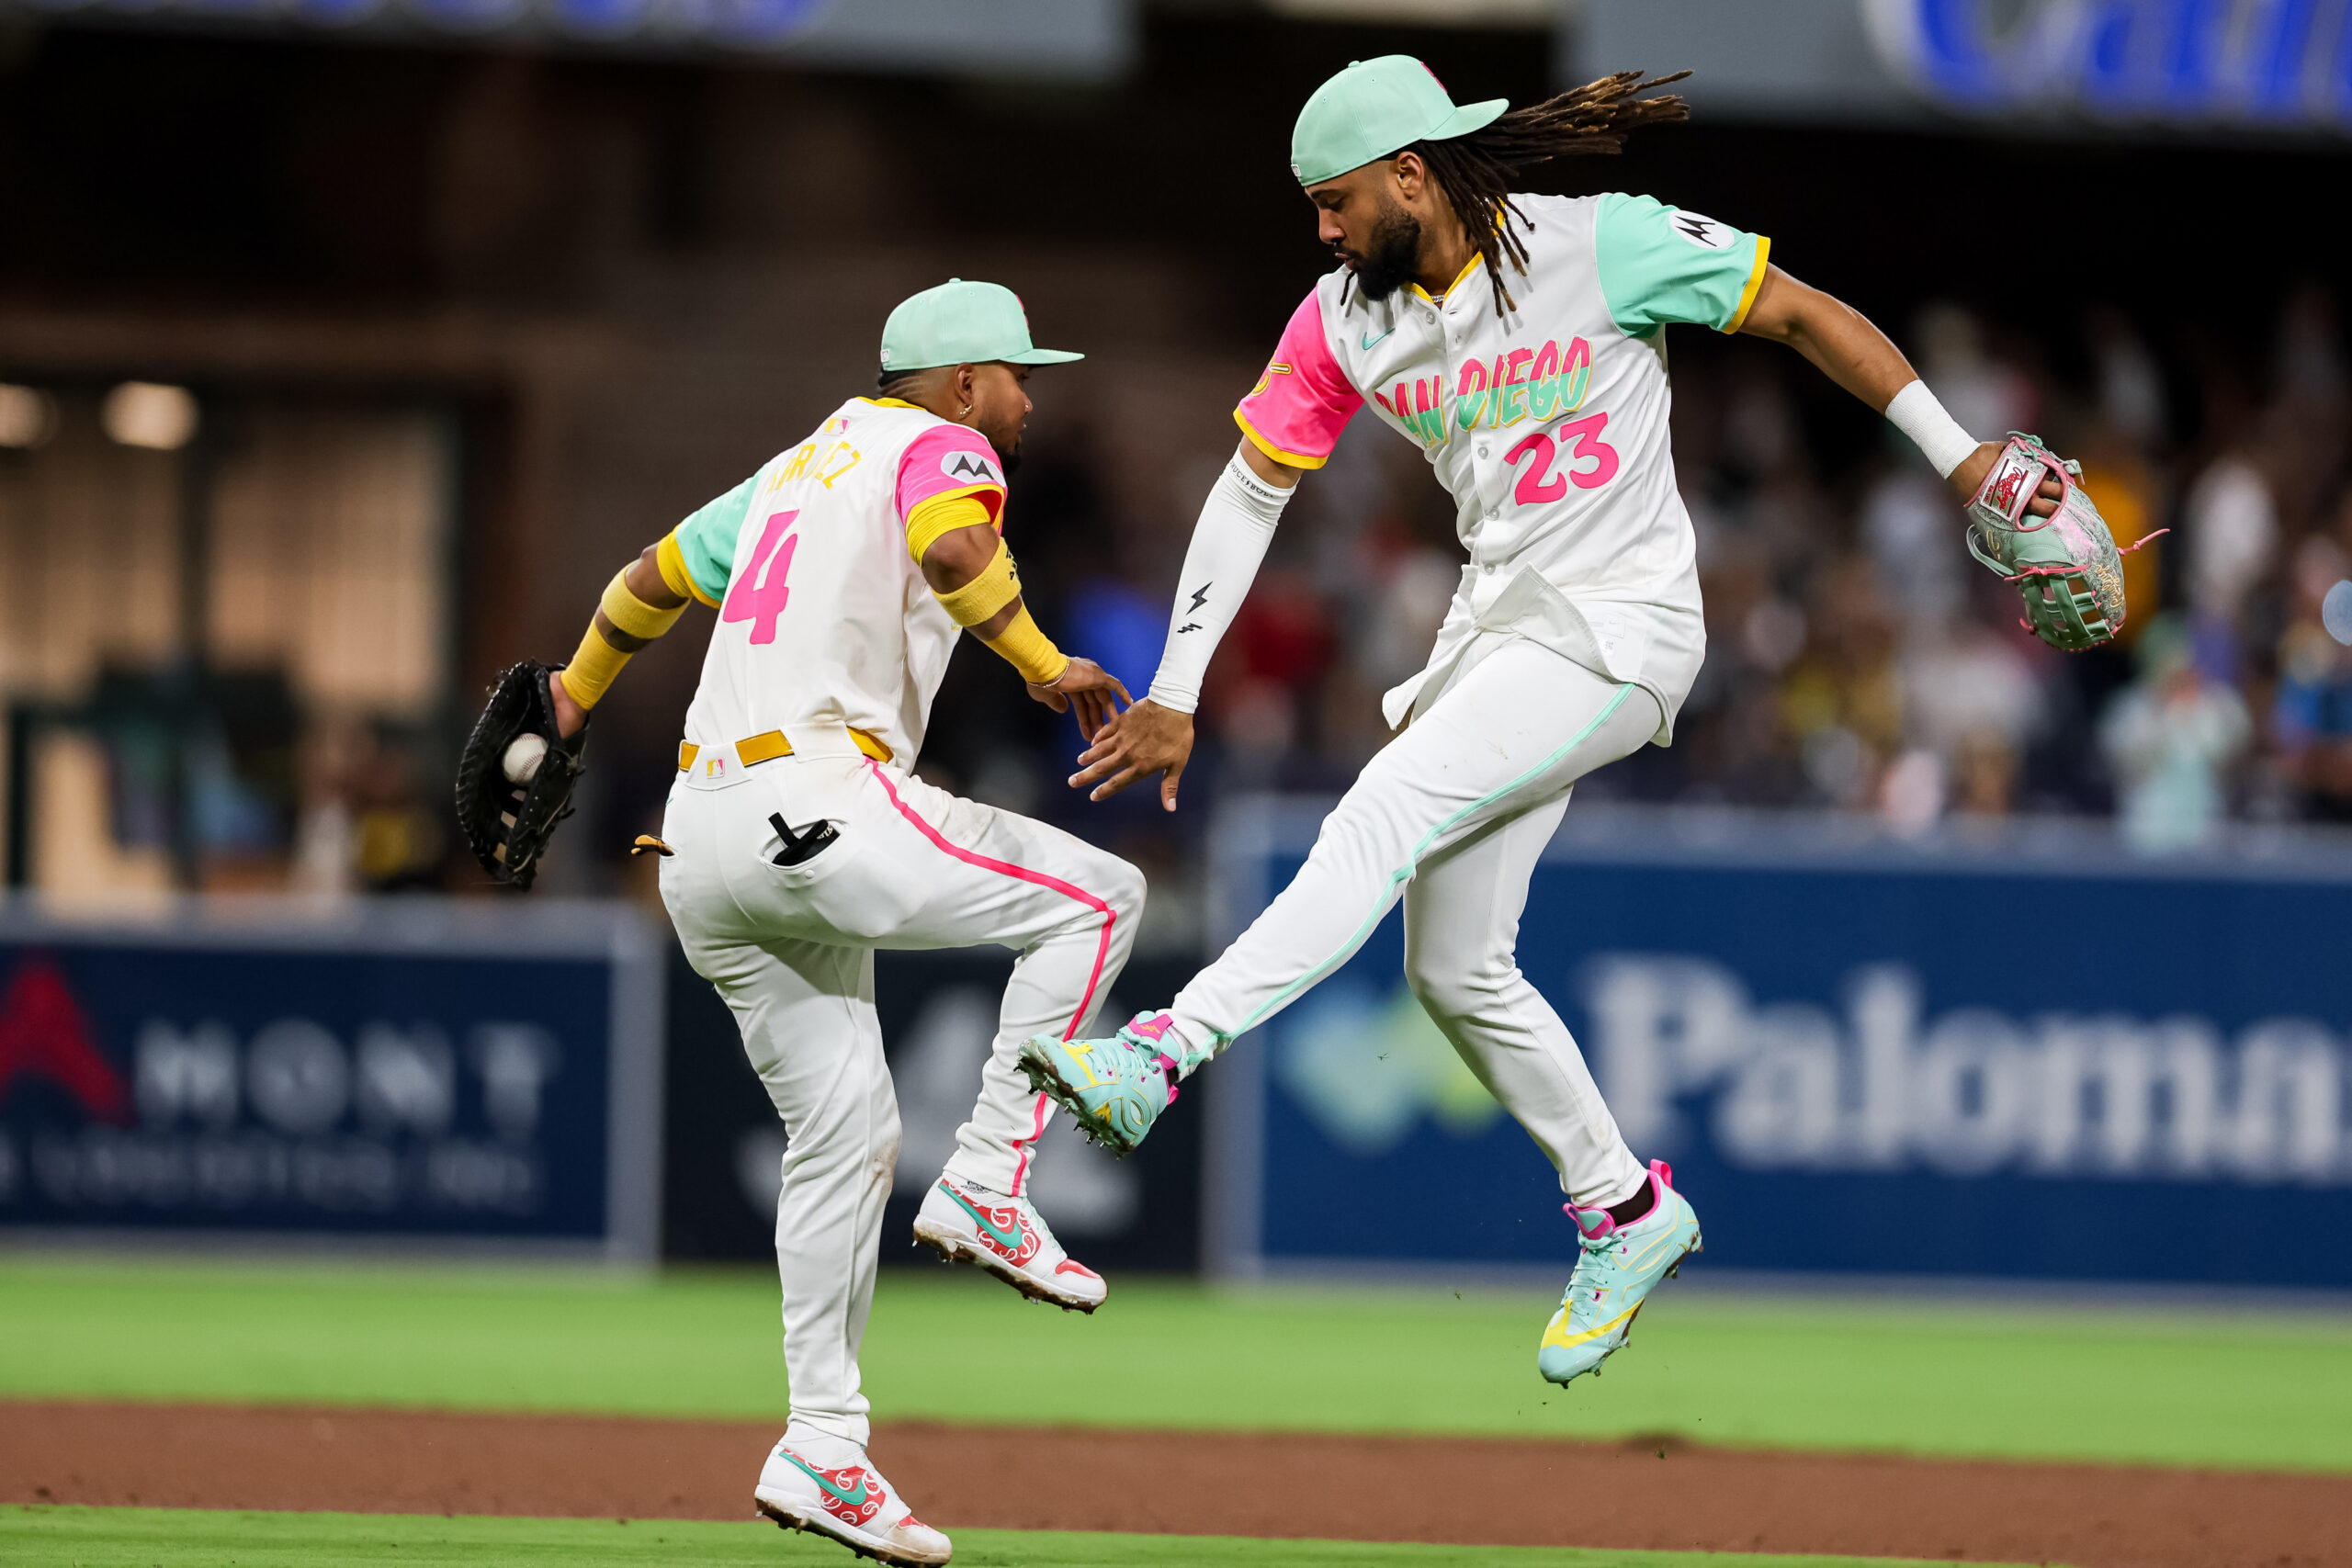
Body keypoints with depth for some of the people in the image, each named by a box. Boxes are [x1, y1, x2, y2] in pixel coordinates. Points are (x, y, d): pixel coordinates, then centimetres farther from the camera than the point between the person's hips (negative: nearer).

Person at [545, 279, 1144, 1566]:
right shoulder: (939, 449, 2)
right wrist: (1047, 667, -14)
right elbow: (951, 546, -22)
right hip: (815, 806, -9)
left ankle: (822, 1449, 7)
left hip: (706, 838, 9)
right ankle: (986, 1184, -7)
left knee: (841, 1131, 11)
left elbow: (658, 570, 38)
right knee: (1096, 897, -2)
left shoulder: (799, 467, 27)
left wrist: (578, 691, 52)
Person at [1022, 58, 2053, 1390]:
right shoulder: (1346, 318, 2)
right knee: (1455, 974, 7)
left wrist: (1959, 456, -10)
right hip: (1497, 630, 7)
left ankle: (1161, 1059, -34)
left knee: (1379, 822, -24)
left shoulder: (1605, 246, -14)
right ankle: (1627, 1213, 22)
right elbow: (1253, 488, 8)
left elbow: (1805, 316, -7)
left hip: (1620, 635, -7)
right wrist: (1176, 696, 4)